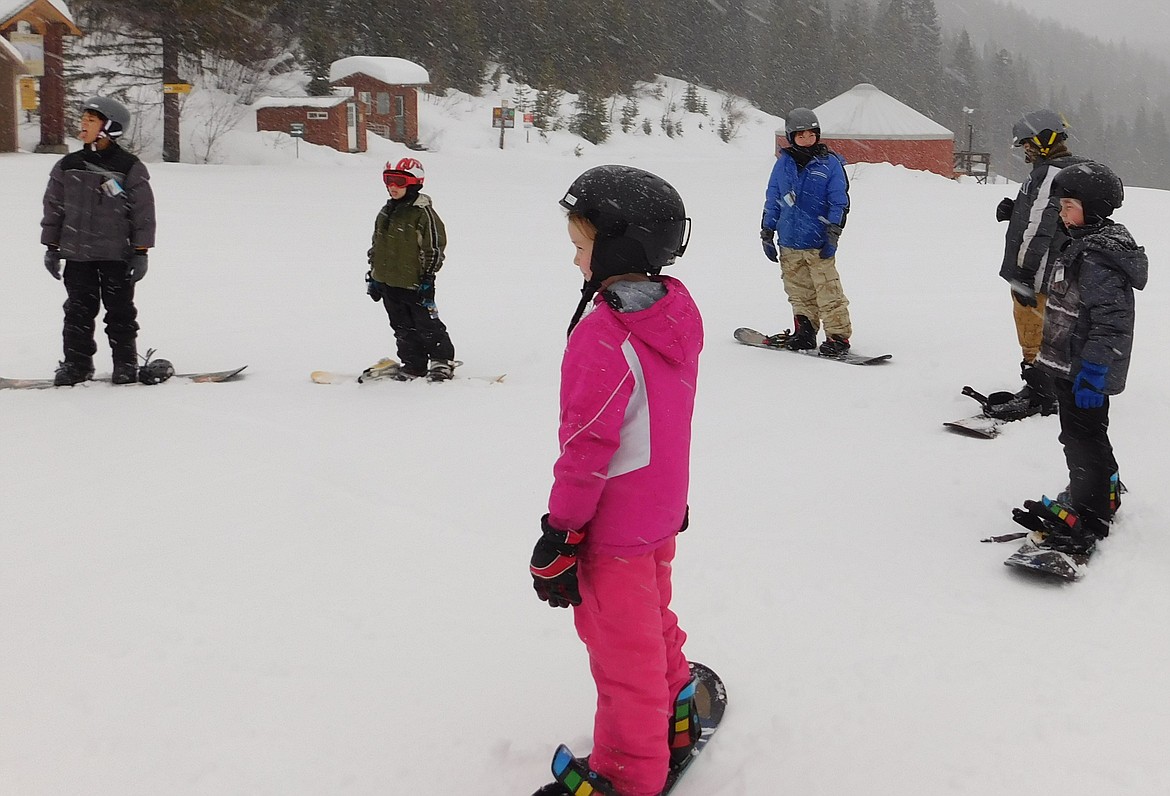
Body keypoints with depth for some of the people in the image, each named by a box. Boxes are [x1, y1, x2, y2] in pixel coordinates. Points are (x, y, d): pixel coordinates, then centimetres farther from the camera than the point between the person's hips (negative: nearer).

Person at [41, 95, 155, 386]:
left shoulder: (130, 168, -3)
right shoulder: (67, 166, 6)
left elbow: (143, 212, -2)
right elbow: (53, 207, 12)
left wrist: (141, 252, -5)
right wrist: (51, 247, 9)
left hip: (117, 255, -3)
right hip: (77, 255, 3)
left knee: (120, 310, 4)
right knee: (78, 310, 6)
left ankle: (125, 363, 15)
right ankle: (77, 362, 16)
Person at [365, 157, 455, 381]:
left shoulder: (423, 213, -12)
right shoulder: (386, 212, 11)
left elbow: (434, 248, -12)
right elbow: (376, 245, 20)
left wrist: (427, 279, -15)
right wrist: (373, 275, 18)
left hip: (414, 284, -7)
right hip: (388, 282, 7)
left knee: (426, 325, 2)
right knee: (403, 328, 13)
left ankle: (443, 361, 17)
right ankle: (413, 365, 23)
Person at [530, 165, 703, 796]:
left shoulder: (603, 337, -28)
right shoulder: (679, 312, -1)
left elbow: (586, 448, -24)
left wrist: (559, 535, -15)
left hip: (614, 526, -8)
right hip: (662, 510, 8)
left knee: (622, 648, 8)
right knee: (652, 618, 28)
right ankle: (676, 715, 47)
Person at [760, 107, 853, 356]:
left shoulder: (830, 163, -1)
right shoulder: (783, 163, 8)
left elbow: (840, 203, -1)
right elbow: (772, 200, 15)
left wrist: (832, 236, -8)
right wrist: (767, 234, 12)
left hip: (818, 244, -4)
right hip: (789, 244, 4)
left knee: (828, 292, -7)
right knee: (799, 292, 11)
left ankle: (838, 336, -1)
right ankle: (804, 333, 22)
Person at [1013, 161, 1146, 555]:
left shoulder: (1097, 258, -23)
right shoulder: (1084, 244, 11)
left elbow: (1111, 320, -27)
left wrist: (1091, 372, -26)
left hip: (1085, 370, -10)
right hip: (1071, 364, 10)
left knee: (1084, 439, -3)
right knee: (1085, 434, 22)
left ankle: (1089, 518, 6)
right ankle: (1103, 492, 39)